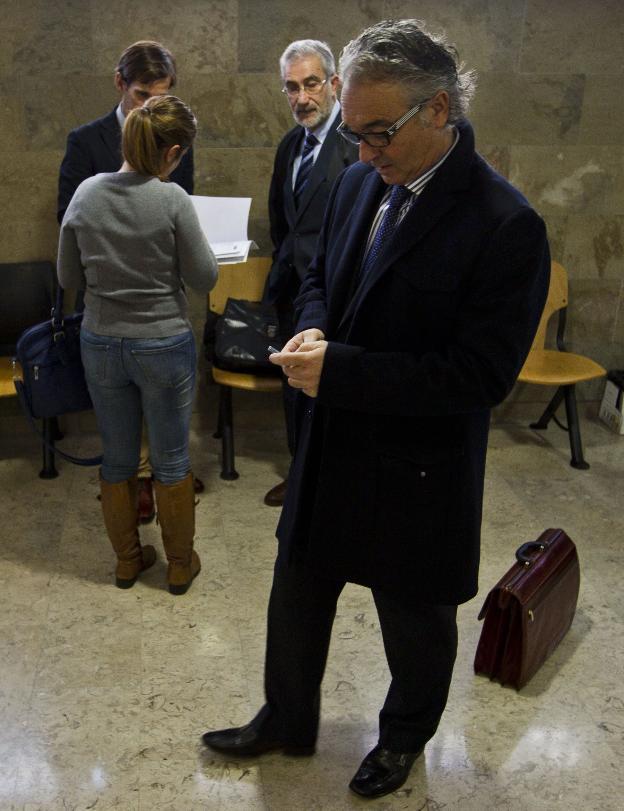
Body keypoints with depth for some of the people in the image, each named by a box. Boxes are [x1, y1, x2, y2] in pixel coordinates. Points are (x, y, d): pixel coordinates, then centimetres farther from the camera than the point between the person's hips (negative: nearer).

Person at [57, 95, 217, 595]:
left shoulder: (86, 193, -5)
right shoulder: (172, 200, -18)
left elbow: (69, 278, 2)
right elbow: (204, 278, -10)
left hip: (101, 345, 4)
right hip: (164, 345, -4)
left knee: (118, 459, 18)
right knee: (172, 460, 12)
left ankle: (128, 559, 34)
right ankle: (180, 563, 28)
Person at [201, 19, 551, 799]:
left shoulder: (505, 225, -22)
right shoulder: (358, 181, -1)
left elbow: (481, 375, -24)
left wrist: (340, 371, -26)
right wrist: (314, 331, -10)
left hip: (416, 471, -6)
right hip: (329, 450, 7)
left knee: (415, 620, 19)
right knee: (296, 596, 22)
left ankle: (404, 738, 49)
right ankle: (286, 721, 48)